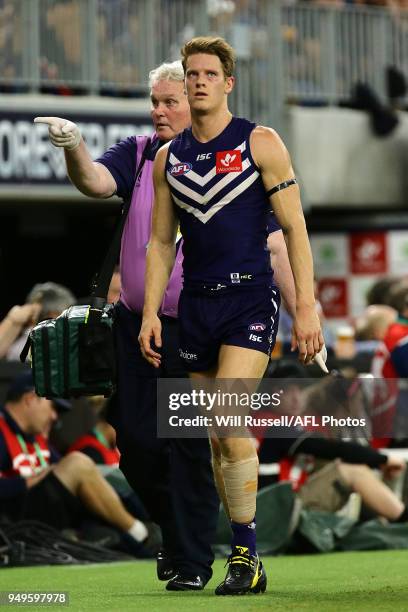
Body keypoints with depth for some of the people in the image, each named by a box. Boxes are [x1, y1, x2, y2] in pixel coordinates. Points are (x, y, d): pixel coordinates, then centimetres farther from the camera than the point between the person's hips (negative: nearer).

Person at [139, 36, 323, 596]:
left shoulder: (260, 144, -1)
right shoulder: (169, 158, 11)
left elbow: (294, 228, -3)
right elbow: (161, 241, 16)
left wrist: (307, 307, -9)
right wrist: (150, 313, 6)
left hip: (250, 298, -5)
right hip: (197, 304, 5)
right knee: (218, 437, 4)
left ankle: (247, 553, -12)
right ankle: (247, 560, 11)